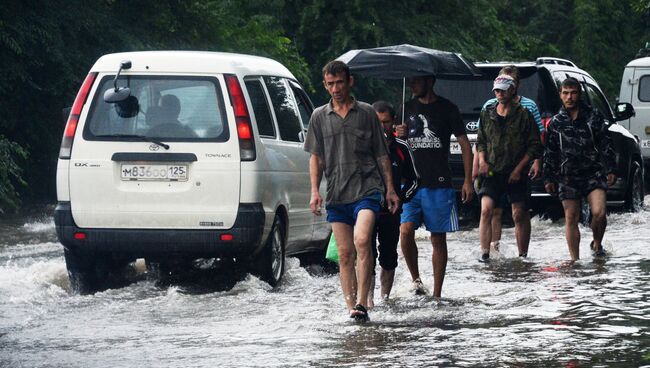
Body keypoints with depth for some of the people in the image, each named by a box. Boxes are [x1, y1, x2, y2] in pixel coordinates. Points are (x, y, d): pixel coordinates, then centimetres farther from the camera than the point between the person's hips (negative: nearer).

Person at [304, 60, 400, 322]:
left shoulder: (367, 113, 6)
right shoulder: (319, 117, 11)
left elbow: (382, 154, 10)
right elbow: (316, 157, 13)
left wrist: (390, 189, 7)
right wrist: (314, 191, 2)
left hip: (366, 189, -3)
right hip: (336, 194, 3)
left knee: (362, 241, -23)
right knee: (345, 254, 2)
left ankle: (361, 303, -23)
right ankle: (351, 307, 6)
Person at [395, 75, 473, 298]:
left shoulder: (446, 109, 1)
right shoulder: (408, 108, 11)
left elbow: (464, 145, 4)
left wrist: (468, 181, -3)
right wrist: (400, 136, -4)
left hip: (439, 184, -2)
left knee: (438, 239, 3)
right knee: (405, 231, -16)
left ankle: (437, 294, 9)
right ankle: (415, 278, 3)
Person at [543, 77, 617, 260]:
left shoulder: (593, 116, 3)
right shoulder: (556, 123, 8)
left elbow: (606, 144, 4)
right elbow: (550, 154, 12)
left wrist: (611, 170, -2)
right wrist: (548, 178, 8)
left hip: (593, 173, -2)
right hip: (568, 177, 2)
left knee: (599, 212, -17)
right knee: (571, 218, 1)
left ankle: (597, 243, 10)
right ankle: (575, 260, 8)